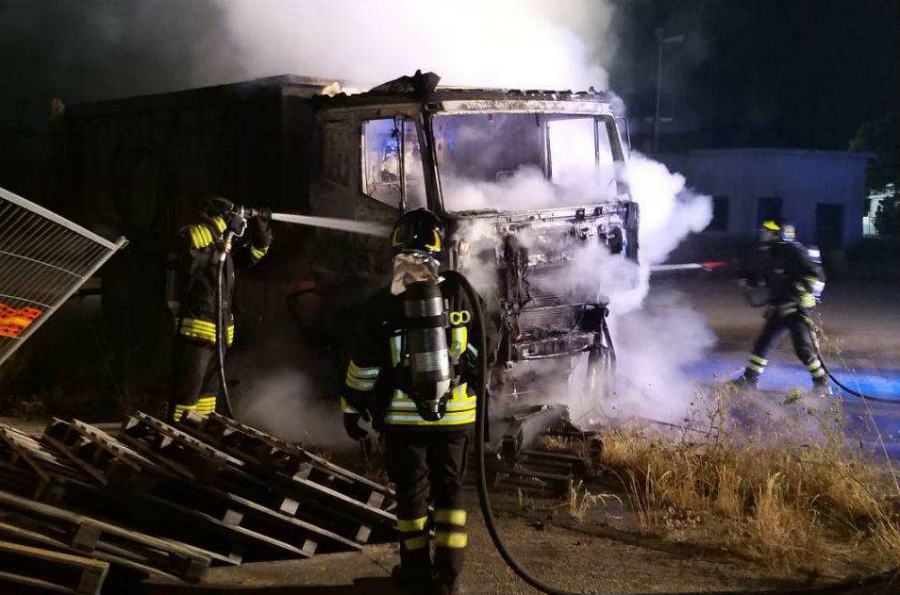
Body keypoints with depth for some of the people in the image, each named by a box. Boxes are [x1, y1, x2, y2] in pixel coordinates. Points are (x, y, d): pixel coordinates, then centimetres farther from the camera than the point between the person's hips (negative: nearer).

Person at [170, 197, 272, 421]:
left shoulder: (225, 247, 15)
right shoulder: (196, 237, -9)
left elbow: (251, 255, 23)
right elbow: (189, 240, -33)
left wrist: (261, 236, 2)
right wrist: (224, 222, -28)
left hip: (220, 331, 9)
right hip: (196, 329, -9)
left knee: (209, 389, 18)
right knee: (188, 390, -11)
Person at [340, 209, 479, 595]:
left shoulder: (384, 304, -9)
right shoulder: (459, 297, -4)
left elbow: (364, 366, -4)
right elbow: (480, 355, 6)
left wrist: (354, 408, 8)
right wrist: (478, 392, 21)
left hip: (404, 417, -1)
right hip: (455, 415, 1)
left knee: (411, 492, 10)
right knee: (449, 490, 9)